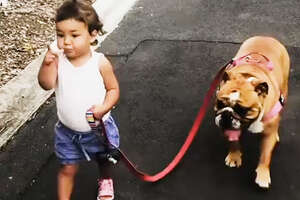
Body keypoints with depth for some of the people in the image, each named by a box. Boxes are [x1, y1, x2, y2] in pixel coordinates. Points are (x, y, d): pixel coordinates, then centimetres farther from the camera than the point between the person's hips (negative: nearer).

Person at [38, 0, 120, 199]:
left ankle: (106, 182, 56)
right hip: (67, 131, 1)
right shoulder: (58, 59, -14)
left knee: (104, 160, 25)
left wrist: (104, 107, -28)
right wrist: (47, 64, -41)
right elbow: (46, 84, -24)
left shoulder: (100, 63, -19)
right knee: (67, 169, 13)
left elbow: (113, 89, -11)